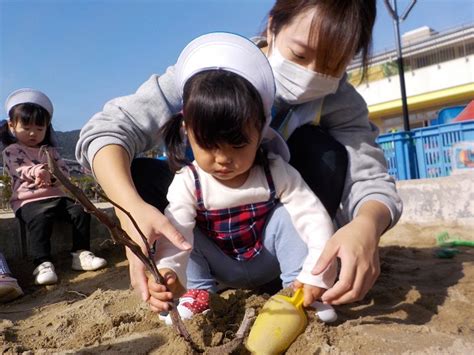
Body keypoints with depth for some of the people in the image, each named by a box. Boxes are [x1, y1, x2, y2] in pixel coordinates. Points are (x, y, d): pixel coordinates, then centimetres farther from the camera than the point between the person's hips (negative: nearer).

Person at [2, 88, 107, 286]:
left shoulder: (50, 150, 21)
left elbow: (64, 171, 12)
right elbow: (20, 170, -11)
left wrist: (51, 176, -12)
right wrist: (37, 171, -34)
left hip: (57, 195, 5)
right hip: (30, 200, -5)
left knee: (80, 210, -17)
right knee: (39, 218, -34)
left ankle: (81, 254, -11)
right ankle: (43, 264, -35)